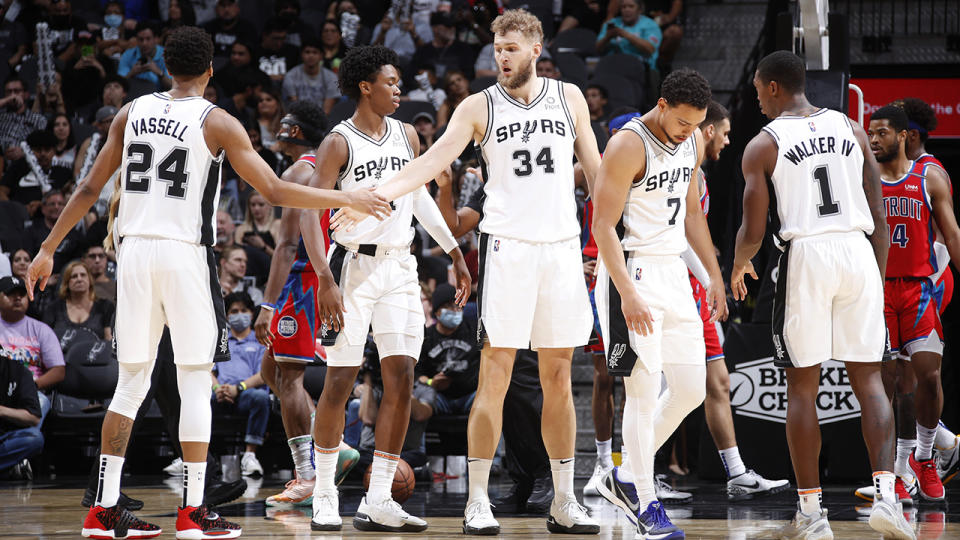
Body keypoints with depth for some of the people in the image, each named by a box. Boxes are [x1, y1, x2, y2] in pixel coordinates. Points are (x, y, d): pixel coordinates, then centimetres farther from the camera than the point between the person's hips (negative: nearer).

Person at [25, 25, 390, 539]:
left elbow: (89, 189, 10)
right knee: (195, 382, 2)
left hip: (134, 250, 5)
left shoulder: (132, 112, 8)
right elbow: (275, 192, -8)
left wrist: (48, 249, 16)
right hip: (186, 254, -4)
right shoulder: (216, 122, -5)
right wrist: (346, 199, -1)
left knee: (131, 382, 10)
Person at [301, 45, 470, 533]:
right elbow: (309, 215, -13)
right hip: (355, 264, -5)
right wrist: (325, 283, -22)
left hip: (400, 265, 5)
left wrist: (455, 254, 21)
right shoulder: (339, 143, -8)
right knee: (340, 380, -3)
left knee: (401, 377, -3)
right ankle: (324, 495, 9)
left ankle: (377, 502, 0)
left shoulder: (407, 135, 10)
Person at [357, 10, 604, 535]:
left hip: (562, 245, 3)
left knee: (558, 377, 7)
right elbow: (432, 162, -8)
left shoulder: (569, 97, 10)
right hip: (507, 244, -3)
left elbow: (595, 168, 15)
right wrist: (375, 195, -22)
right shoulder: (479, 107, 1)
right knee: (495, 375, -7)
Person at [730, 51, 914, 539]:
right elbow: (879, 217, 9)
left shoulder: (762, 145, 0)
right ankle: (885, 495, -9)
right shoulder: (850, 128, 11)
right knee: (868, 379, 7)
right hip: (859, 252, 3)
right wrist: (879, 276, 17)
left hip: (806, 258, -3)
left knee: (802, 387, 6)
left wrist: (738, 268, 18)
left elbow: (753, 232, -3)